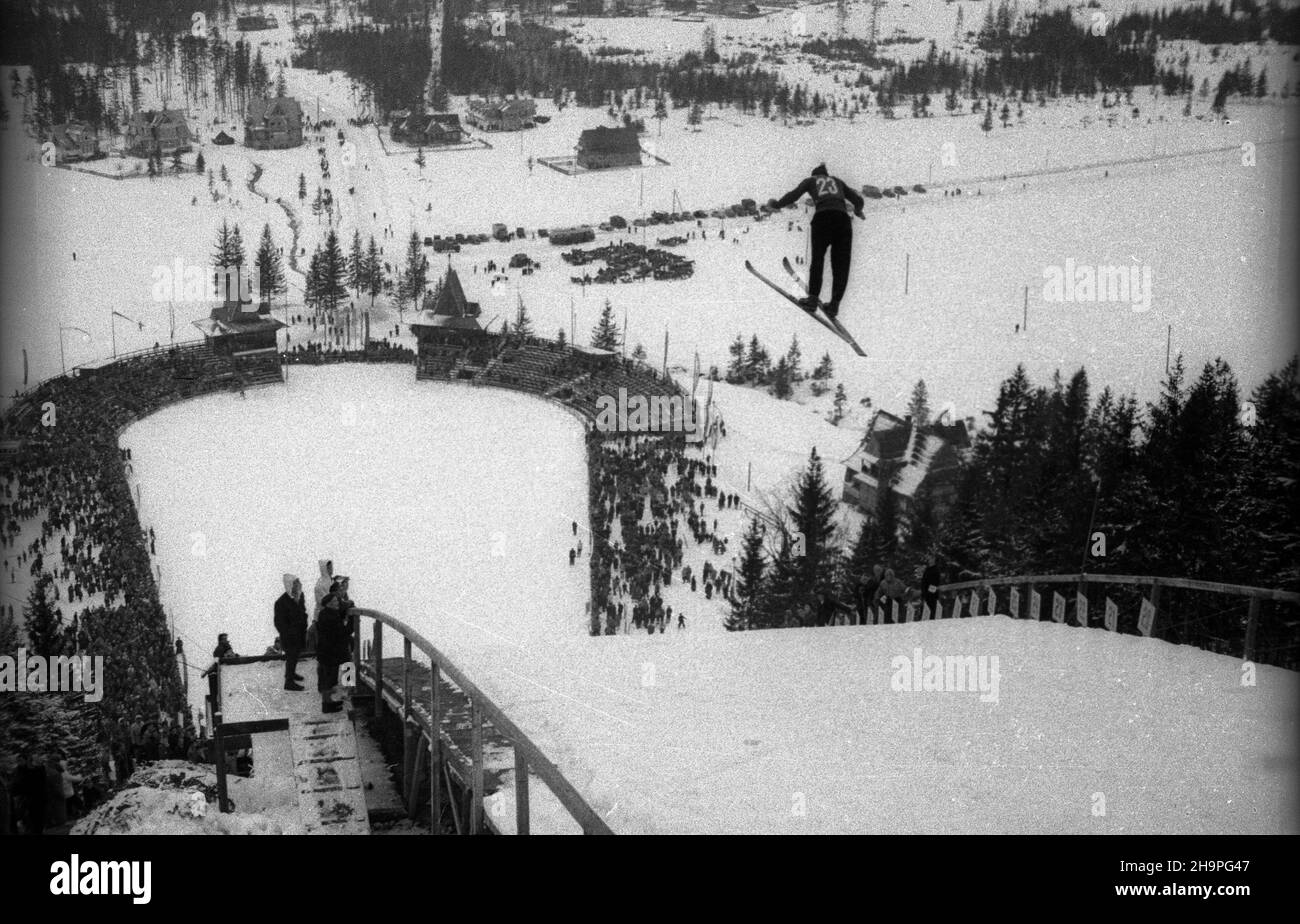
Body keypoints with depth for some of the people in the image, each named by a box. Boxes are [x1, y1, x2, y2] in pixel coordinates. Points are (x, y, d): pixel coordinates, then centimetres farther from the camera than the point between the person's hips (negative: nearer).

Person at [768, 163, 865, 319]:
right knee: (840, 264, 5)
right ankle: (834, 304, -2)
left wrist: (777, 204, 25)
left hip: (822, 216, -2)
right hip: (842, 217, 2)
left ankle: (813, 298, -3)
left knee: (817, 259, 9)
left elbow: (793, 195, 9)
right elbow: (858, 200, 26)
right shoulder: (838, 181, 29)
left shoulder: (811, 181, 22)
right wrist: (857, 211, 47)